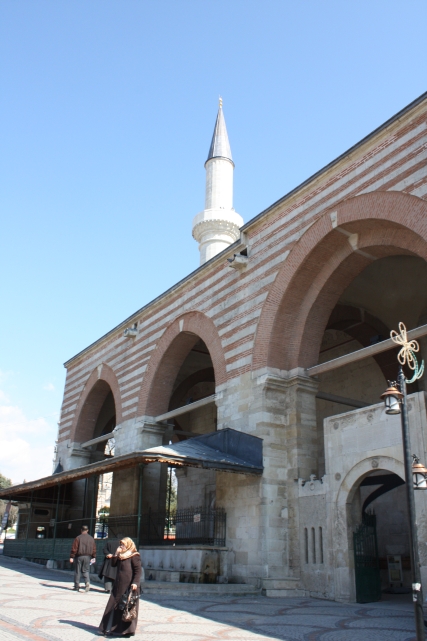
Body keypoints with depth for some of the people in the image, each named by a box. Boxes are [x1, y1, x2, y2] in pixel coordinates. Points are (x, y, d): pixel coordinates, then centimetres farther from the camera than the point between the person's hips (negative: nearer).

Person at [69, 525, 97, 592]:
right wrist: (94, 557, 15)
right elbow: (94, 549, 8)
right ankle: (87, 583, -14)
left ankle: (77, 586, 10)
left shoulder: (78, 538, -6)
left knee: (77, 571, 7)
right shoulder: (91, 538, 7)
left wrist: (71, 557, -5)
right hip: (88, 557, 3)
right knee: (86, 571, 9)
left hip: (79, 556, -3)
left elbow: (74, 548, -9)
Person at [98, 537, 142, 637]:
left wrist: (135, 582, -24)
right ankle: (110, 628, 18)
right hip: (119, 585, 8)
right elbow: (113, 564, 10)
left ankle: (125, 629, 7)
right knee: (114, 605, 10)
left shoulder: (134, 556, -10)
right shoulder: (120, 556, 14)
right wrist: (116, 554, -2)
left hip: (128, 586, -8)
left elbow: (138, 570, -14)